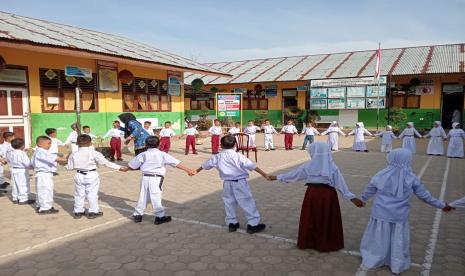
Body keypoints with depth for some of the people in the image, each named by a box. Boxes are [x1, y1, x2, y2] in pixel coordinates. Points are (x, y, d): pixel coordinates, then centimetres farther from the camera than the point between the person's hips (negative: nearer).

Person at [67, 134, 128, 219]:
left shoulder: (74, 155, -5)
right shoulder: (94, 153, -14)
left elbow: (70, 167, 1)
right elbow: (106, 163, -16)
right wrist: (119, 167, -14)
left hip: (79, 176, 3)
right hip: (91, 176, -3)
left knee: (79, 194, 15)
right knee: (92, 194, 7)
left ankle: (78, 212, 24)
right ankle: (93, 212, 13)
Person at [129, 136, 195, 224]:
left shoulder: (143, 155, 6)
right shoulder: (162, 154, -1)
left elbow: (131, 165, 10)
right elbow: (176, 163, -4)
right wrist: (187, 170, -3)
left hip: (145, 177, 3)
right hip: (156, 178, -3)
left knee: (143, 197, 14)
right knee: (156, 198, 0)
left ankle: (137, 215, 25)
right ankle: (160, 217, 7)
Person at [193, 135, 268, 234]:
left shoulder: (218, 157, 3)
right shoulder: (238, 156, -9)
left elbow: (206, 164, 18)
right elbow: (252, 166, -11)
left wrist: (197, 170, 36)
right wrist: (264, 174, -7)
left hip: (227, 183, 4)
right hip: (240, 182, -4)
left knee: (229, 202, 18)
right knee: (247, 202, 1)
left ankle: (231, 223, 25)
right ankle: (253, 224, 3)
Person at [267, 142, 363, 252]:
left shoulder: (308, 166, -4)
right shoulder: (332, 167, -6)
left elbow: (293, 174, 5)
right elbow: (341, 184, -8)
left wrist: (277, 177, 17)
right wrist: (352, 198, -4)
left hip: (312, 194, 1)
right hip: (328, 195, -1)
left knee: (310, 219, 15)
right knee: (327, 221, 13)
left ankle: (307, 242, 26)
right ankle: (328, 244, 22)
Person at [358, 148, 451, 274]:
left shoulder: (381, 175, -10)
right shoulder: (412, 178, -10)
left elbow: (369, 190, 4)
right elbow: (425, 196, 1)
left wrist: (363, 200, 25)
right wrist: (442, 205, 17)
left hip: (381, 213, 1)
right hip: (399, 216, 0)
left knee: (377, 239, 17)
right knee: (398, 242, 18)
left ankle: (368, 262, 31)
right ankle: (397, 267, 33)